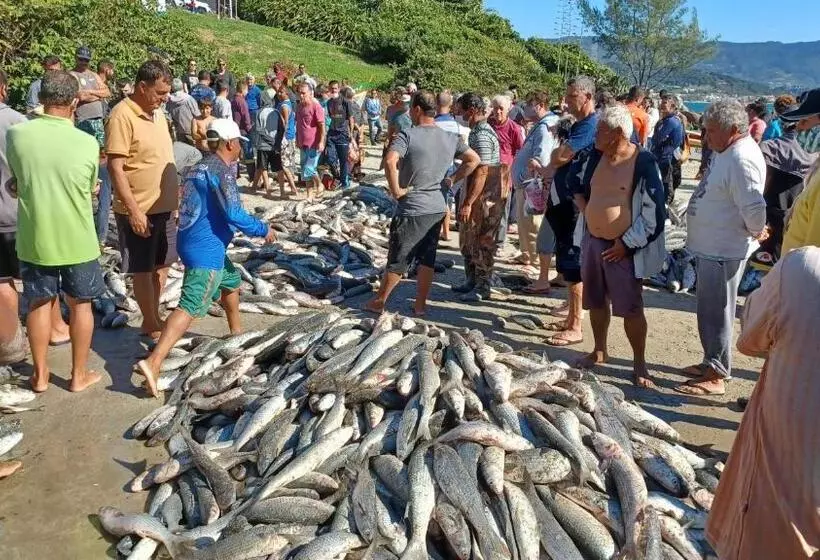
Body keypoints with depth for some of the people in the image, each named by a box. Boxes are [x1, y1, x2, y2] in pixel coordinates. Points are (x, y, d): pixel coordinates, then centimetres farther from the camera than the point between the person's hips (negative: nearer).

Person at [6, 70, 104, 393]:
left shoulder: (16, 134, -8)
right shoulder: (87, 143, -13)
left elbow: (16, 184, 7)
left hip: (34, 238, 2)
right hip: (77, 240, -2)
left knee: (39, 303, 16)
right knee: (80, 304, 13)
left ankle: (40, 375, 26)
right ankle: (79, 375, 22)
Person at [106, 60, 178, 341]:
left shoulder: (157, 113, 10)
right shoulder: (122, 115, -16)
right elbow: (115, 168, -19)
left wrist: (174, 198, 18)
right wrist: (134, 210, -22)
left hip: (164, 206, 8)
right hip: (139, 210, -8)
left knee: (161, 264, 16)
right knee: (143, 269, 5)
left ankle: (153, 318, 30)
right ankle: (152, 324, 17)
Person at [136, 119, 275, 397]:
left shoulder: (198, 168, 14)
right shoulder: (222, 169, -13)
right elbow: (234, 215, -20)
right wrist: (264, 230, -7)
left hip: (193, 242, 10)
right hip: (206, 249, -10)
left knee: (231, 281, 29)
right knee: (190, 308, -13)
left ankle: (236, 332, 47)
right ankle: (153, 362, -21)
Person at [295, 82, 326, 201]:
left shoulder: (316, 106, -12)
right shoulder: (299, 106, 11)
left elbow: (322, 126, -15)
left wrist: (321, 142, -21)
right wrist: (297, 140, 19)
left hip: (314, 145, -7)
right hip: (303, 144, 7)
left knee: (309, 169, -11)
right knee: (305, 172, 9)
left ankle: (319, 184, 16)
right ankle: (310, 195, 18)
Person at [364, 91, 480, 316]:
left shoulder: (408, 135, -14)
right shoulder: (451, 138, 5)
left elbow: (390, 161, -29)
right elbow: (473, 159, 14)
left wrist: (396, 189, -18)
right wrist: (452, 179, 12)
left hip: (412, 209, -5)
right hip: (437, 208, 6)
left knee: (397, 260, 6)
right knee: (427, 259, 14)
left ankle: (378, 302, 21)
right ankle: (420, 305, 22)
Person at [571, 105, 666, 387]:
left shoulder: (643, 162, -15)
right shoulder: (595, 156, 4)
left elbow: (654, 211, -16)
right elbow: (576, 183, 24)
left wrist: (627, 243, -15)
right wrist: (585, 210, 9)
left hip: (623, 248, -6)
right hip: (593, 242, 6)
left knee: (631, 308, -1)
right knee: (596, 301, 16)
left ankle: (639, 363, 13)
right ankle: (599, 351, 34)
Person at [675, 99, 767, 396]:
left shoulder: (741, 160, -23)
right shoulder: (726, 151, 9)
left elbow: (755, 207, -30)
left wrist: (756, 232, -12)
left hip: (723, 251, -10)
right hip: (711, 246, 10)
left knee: (715, 313, -1)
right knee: (710, 310, 20)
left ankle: (716, 375, 11)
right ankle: (712, 362, 34)